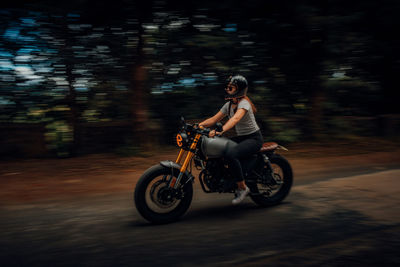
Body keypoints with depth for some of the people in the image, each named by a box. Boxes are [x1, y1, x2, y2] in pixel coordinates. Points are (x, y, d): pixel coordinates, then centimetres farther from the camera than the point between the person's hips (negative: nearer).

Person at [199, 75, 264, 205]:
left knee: (230, 154, -33)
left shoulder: (244, 103, -18)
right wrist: (198, 125, -8)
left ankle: (242, 187, -19)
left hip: (254, 138, -9)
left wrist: (220, 130, -53)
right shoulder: (228, 105, 8)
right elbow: (214, 119, 6)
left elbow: (235, 119, -38)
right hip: (241, 137, 9)